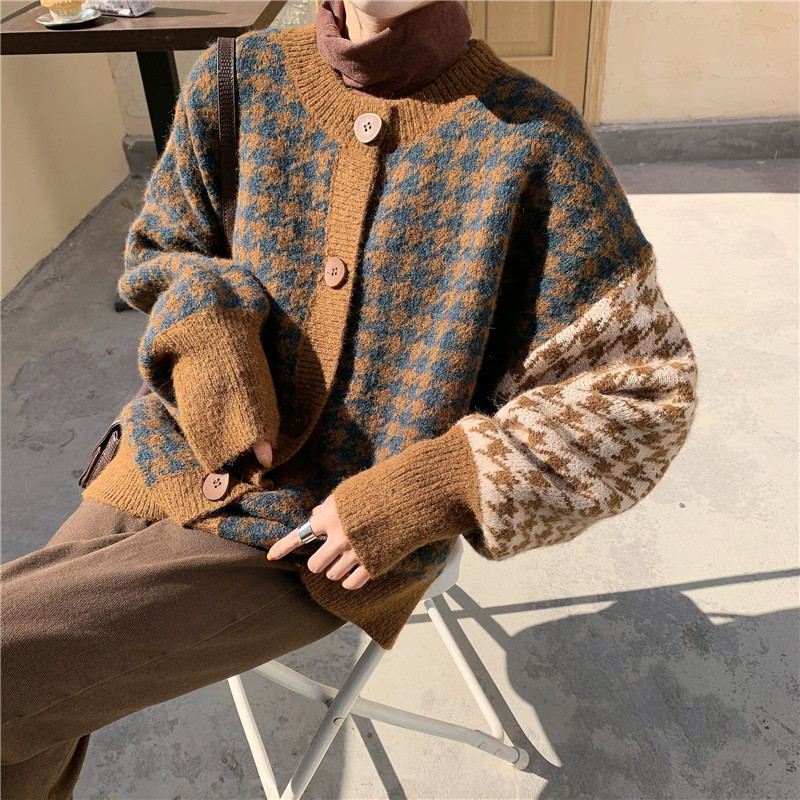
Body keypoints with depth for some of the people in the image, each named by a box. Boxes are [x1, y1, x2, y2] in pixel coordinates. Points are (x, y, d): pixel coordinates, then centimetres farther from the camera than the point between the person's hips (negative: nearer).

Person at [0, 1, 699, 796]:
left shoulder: (532, 137, -11)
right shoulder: (238, 80, 1)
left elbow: (645, 395, -8)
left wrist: (426, 492, -19)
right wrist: (204, 332, -9)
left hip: (327, 551, -4)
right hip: (169, 465, 5)